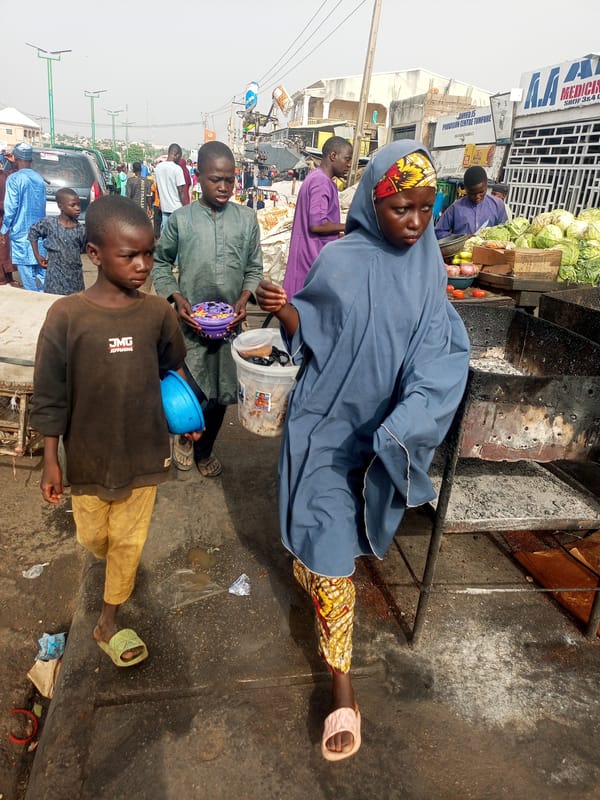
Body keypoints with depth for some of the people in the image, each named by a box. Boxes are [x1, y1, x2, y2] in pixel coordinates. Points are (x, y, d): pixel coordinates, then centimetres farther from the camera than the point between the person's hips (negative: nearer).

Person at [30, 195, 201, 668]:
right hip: (88, 455, -1)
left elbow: (173, 368, 9)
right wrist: (50, 460, -5)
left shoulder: (158, 311, -10)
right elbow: (50, 396, -9)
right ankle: (117, 562, 57)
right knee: (93, 536, 20)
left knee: (129, 540, 13)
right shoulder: (66, 315, -16)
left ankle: (108, 623, 36)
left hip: (144, 451, 1)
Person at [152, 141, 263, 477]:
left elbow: (255, 268, 7)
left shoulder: (247, 218, 0)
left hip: (230, 322, 2)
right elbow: (161, 264, 6)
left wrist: (244, 298, -9)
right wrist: (177, 298, -9)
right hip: (190, 322, -1)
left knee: (220, 392, 11)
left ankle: (204, 449, 36)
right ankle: (184, 436, 41)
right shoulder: (181, 219, -4)